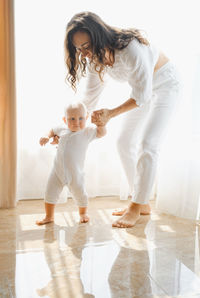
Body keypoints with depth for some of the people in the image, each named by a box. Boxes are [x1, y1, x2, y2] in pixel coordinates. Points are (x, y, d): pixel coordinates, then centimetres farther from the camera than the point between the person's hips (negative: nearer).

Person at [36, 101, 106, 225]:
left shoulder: (88, 131, -7)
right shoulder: (62, 129, 2)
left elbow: (102, 133, -11)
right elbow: (53, 130, 20)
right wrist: (47, 137, 2)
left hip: (75, 172, -2)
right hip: (58, 170, 3)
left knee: (79, 193, 11)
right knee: (50, 192, 4)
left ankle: (83, 213, 40)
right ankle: (49, 216, 23)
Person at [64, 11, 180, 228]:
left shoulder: (130, 48, -37)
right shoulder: (94, 57, -15)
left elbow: (142, 95, -30)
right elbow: (91, 95, -4)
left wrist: (110, 113, -37)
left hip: (164, 83, -7)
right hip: (142, 89, 8)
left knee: (147, 144, -18)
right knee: (124, 143, 3)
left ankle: (136, 207, -7)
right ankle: (142, 204, 12)